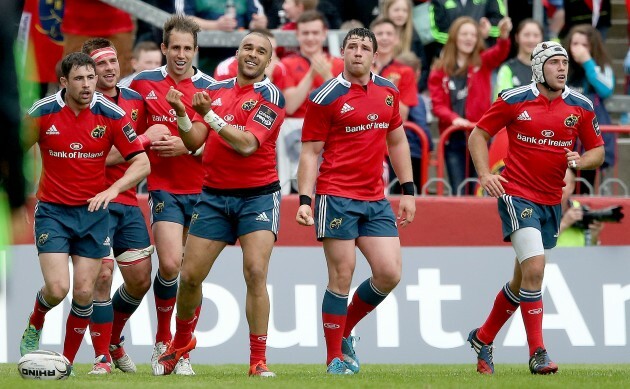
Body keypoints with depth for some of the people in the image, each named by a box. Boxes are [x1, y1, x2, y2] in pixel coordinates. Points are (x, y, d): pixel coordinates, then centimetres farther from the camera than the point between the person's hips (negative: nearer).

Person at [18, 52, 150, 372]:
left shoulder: (110, 114, -8)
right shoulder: (42, 112, -8)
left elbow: (141, 163, -6)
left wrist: (113, 189, -21)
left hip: (94, 212, 1)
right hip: (52, 210, -1)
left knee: (83, 292, -2)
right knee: (57, 288, -14)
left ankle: (67, 362, 13)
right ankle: (34, 328, 19)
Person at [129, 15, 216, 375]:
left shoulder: (210, 88, 1)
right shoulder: (143, 84, 3)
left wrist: (187, 147, -14)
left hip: (202, 189, 1)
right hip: (164, 187, -1)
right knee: (170, 264, -17)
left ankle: (184, 351, 12)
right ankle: (162, 341, 3)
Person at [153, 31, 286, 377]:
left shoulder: (270, 96, -7)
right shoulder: (215, 91, 8)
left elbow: (246, 144, -19)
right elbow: (194, 142, 2)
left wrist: (209, 115, -26)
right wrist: (181, 114, -17)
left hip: (257, 196, -4)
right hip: (214, 195, 4)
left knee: (256, 273, -17)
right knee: (190, 275, 4)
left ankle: (258, 361, -10)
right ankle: (181, 342, 29)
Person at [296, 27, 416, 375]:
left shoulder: (388, 92, 10)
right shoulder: (325, 98, -5)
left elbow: (397, 142, 20)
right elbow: (310, 152, -4)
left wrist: (408, 191, 14)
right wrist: (304, 199, -13)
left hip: (376, 200, 5)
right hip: (337, 197, -5)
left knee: (390, 273, -1)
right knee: (342, 277, -5)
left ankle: (344, 331, 20)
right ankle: (335, 358, 4)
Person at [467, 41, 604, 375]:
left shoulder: (581, 106, 2)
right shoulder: (514, 100, -6)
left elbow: (597, 149, 11)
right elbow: (478, 134, 2)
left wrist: (581, 162, -12)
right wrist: (485, 174, -11)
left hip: (551, 201, 5)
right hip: (517, 194, -5)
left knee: (523, 279, 13)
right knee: (534, 268, -20)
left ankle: (483, 338, 33)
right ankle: (537, 353, -15)